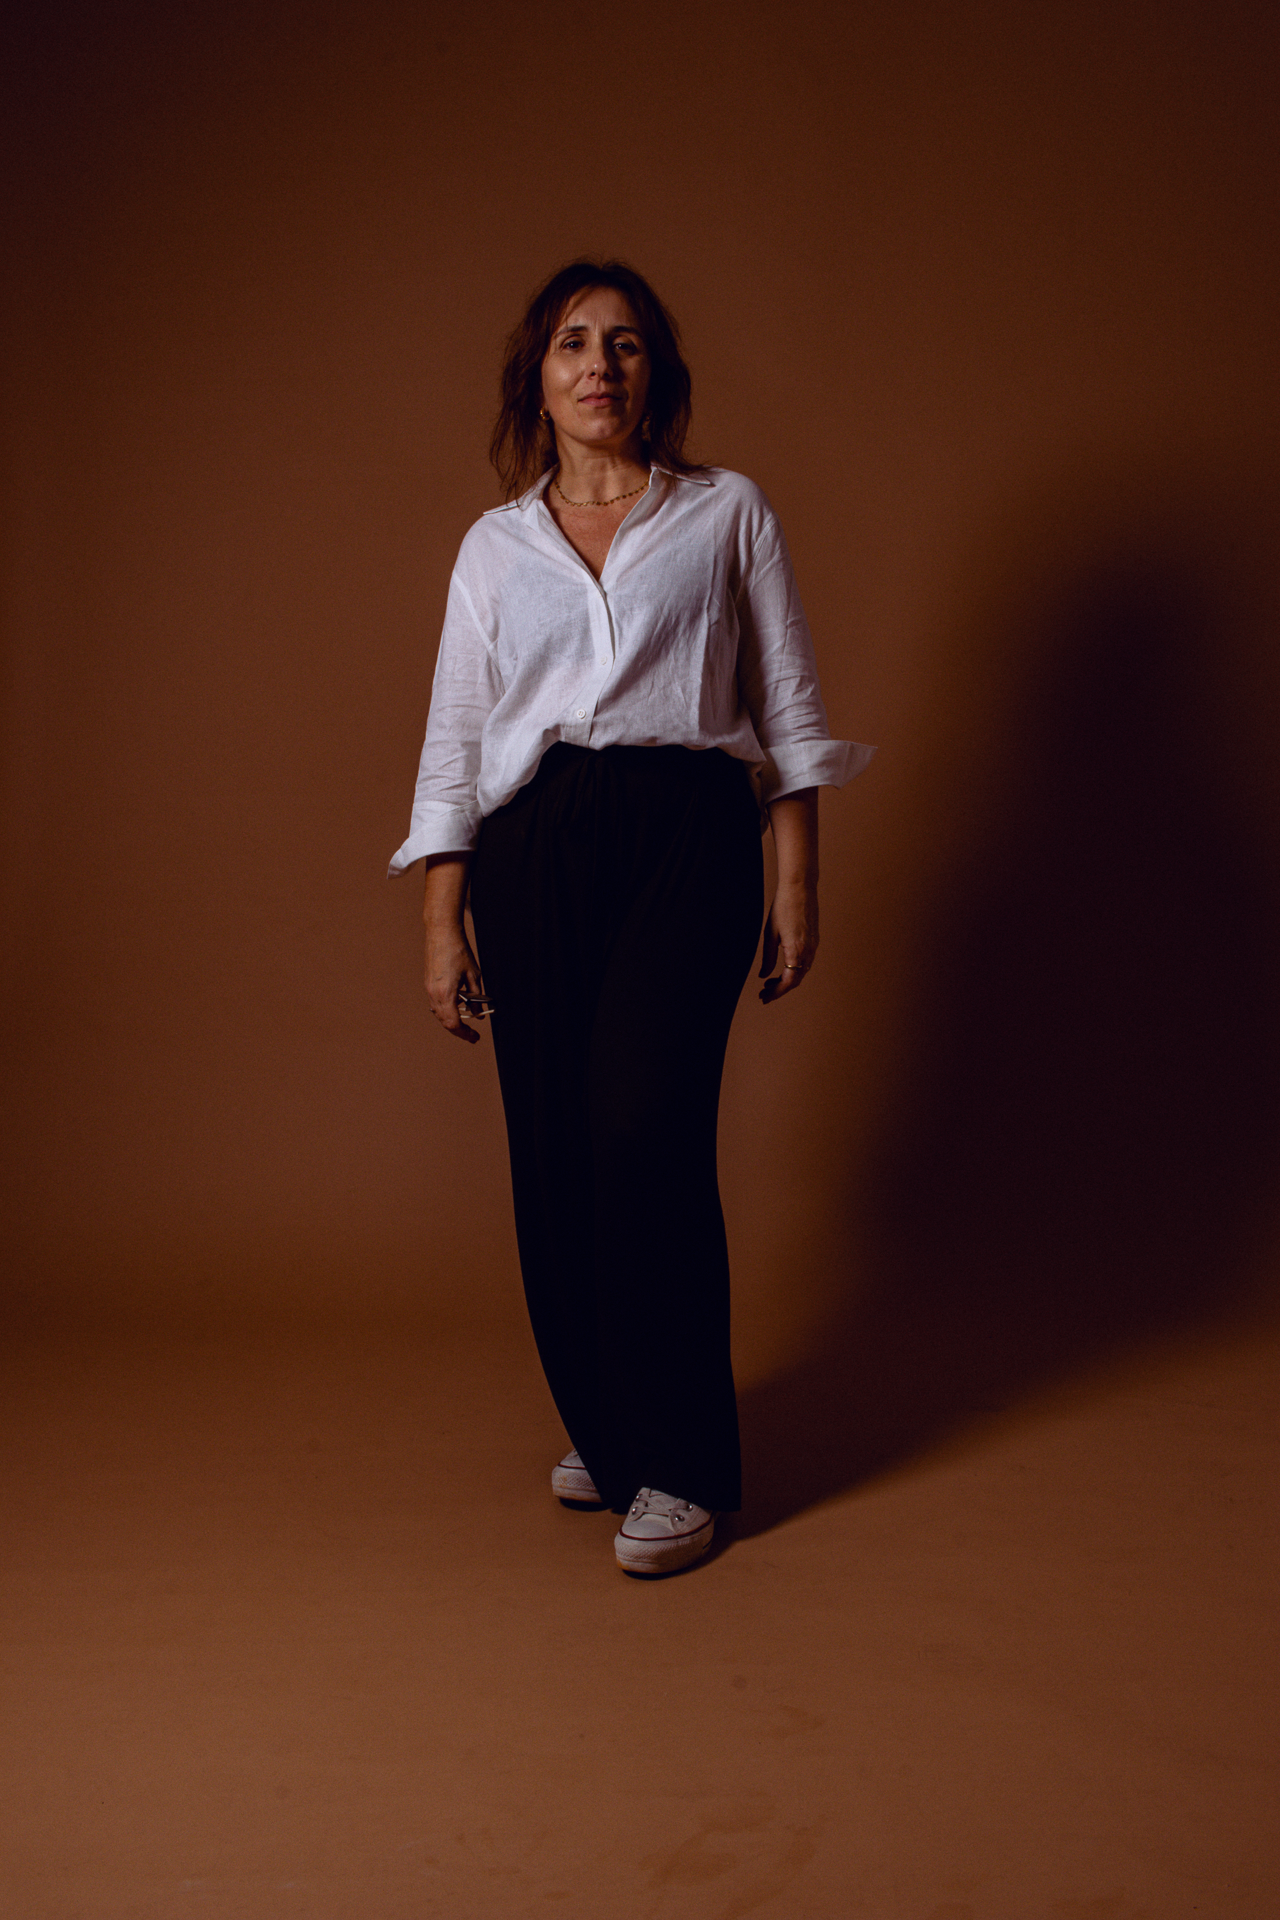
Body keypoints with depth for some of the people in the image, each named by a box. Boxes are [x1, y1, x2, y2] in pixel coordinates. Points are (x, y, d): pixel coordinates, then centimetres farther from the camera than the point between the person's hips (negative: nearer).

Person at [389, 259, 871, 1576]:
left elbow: (788, 708, 8)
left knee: (643, 1128, -18)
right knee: (554, 1149, 2)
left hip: (685, 834, -3)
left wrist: (797, 886, 1)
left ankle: (678, 1465, -6)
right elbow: (453, 738, 13)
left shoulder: (727, 514, 10)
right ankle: (601, 1428, 21)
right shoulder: (493, 545, 15)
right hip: (531, 850, 3)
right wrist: (442, 924, 6)